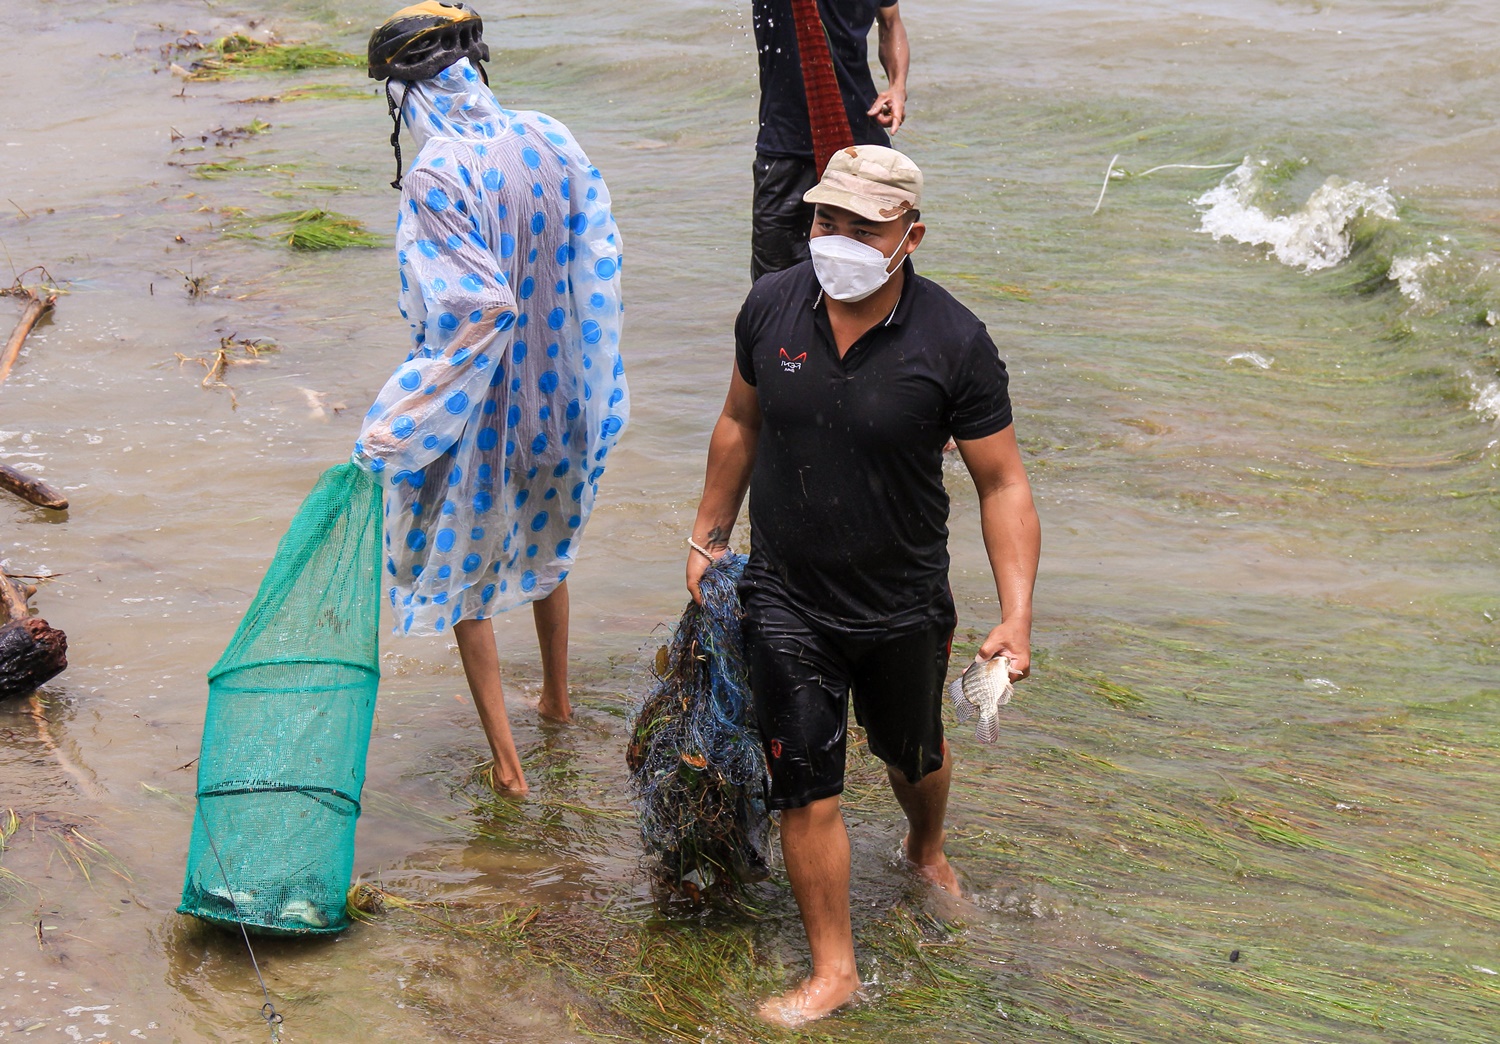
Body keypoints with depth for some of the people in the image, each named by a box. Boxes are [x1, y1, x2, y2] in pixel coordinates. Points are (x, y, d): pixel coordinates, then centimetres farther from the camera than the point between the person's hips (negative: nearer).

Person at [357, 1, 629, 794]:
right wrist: (592, 385, 12)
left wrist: (394, 426, -23)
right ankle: (557, 696, 47)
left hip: (477, 405, -6)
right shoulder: (548, 140, -6)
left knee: (462, 572, 14)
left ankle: (505, 759, 17)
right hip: (557, 391, 6)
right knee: (544, 542, 29)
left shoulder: (436, 175, -25)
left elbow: (478, 308, -28)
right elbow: (600, 262, 0)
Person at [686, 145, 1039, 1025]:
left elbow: (1004, 484, -13)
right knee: (808, 793, 2)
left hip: (905, 605, -1)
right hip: (788, 600, 1)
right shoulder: (772, 307, -10)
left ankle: (927, 850, 57)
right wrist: (709, 536, 15)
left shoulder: (954, 343, -19)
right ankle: (834, 969, 19)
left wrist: (1017, 616, -20)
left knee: (915, 754, 23)